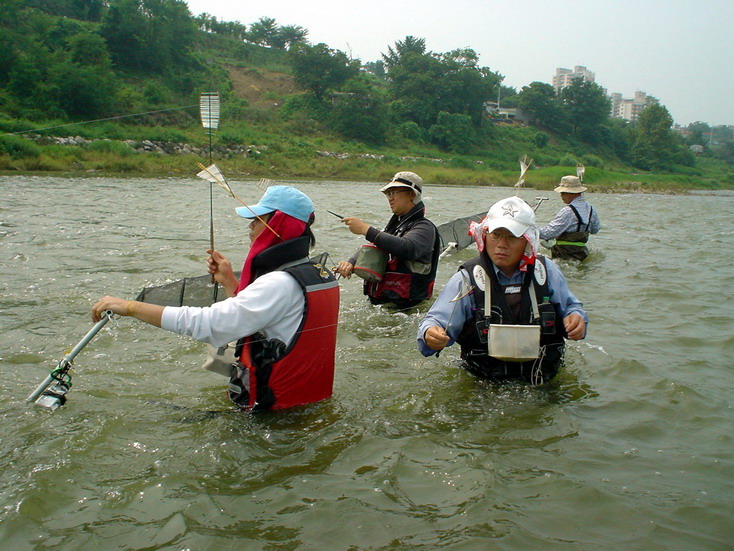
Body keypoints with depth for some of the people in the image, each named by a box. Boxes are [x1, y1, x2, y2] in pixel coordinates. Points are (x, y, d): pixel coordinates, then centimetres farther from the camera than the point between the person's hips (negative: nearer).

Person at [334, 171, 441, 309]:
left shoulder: (424, 227, -6)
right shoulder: (395, 224, 21)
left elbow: (408, 248, -27)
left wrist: (366, 230, -27)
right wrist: (351, 263, -4)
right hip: (377, 301, 7)